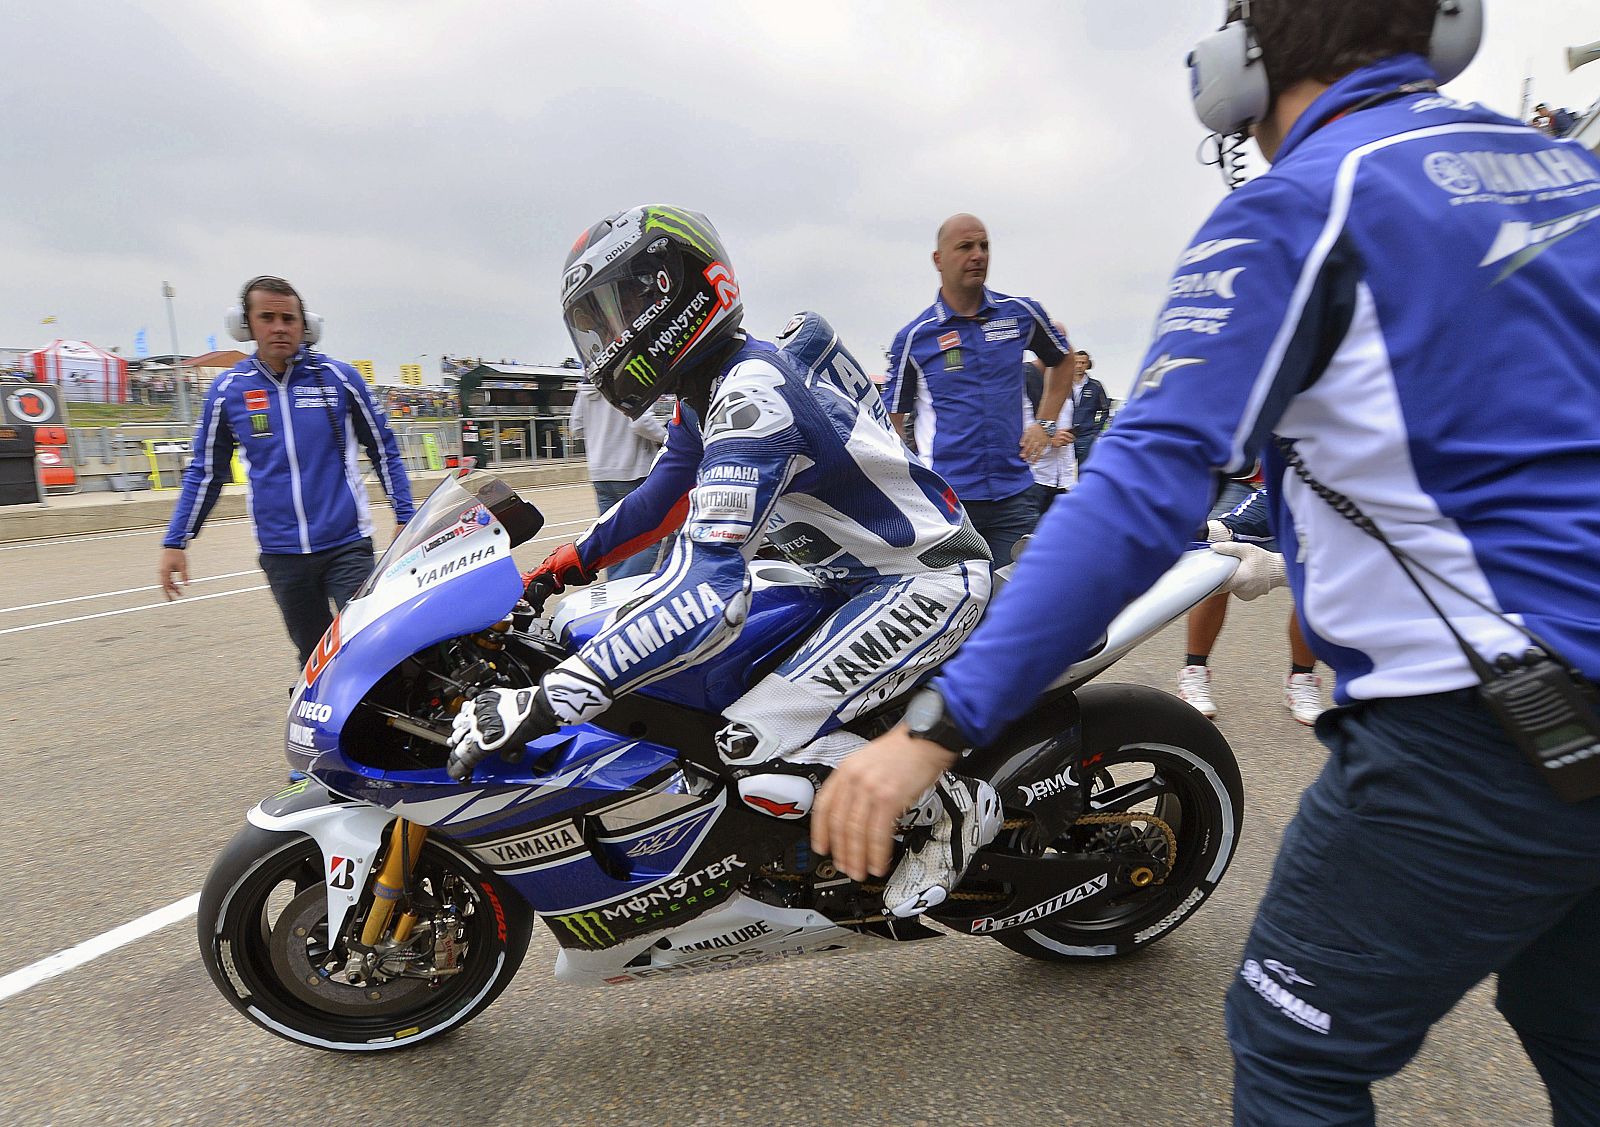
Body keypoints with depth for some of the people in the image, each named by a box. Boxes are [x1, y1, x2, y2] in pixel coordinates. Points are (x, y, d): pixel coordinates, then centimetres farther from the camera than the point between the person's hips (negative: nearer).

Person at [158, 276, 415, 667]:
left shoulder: (338, 377, 1)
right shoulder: (227, 390, 5)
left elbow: (383, 448, 8)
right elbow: (205, 470, 14)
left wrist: (405, 517, 3)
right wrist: (175, 543, 12)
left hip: (347, 544, -2)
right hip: (280, 553, 2)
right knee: (314, 658, 10)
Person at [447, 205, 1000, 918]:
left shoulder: (751, 395, -27)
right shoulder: (708, 387, 5)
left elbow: (708, 594, -37)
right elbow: (663, 496, 22)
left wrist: (549, 701, -38)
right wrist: (561, 568, 15)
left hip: (927, 582, -10)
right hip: (857, 577, 10)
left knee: (759, 748, -24)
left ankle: (951, 806, 0)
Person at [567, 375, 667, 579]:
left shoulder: (586, 386, 10)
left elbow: (577, 428, 12)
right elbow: (640, 421, -22)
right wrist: (664, 436, -6)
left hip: (599, 474, 7)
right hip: (632, 473, -7)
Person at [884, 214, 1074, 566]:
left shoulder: (1021, 313, 7)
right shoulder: (913, 337, 1)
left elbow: (1062, 361, 26)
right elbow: (892, 421, 4)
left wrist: (1045, 424, 14)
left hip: (1013, 493, 3)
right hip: (945, 496, -2)